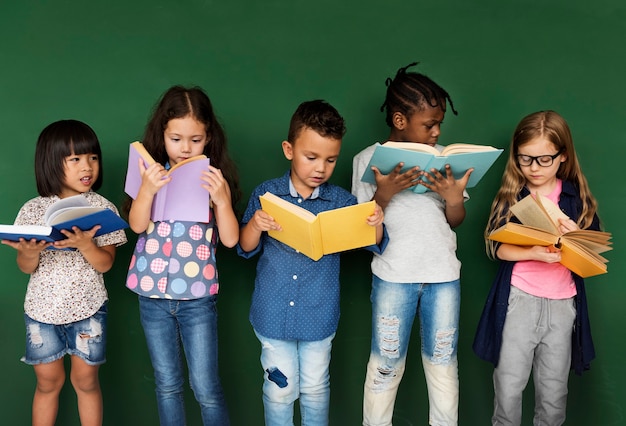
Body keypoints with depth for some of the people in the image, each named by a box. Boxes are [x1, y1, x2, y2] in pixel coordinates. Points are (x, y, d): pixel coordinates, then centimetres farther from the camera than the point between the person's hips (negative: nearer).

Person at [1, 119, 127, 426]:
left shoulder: (102, 208, -7)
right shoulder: (32, 210, -4)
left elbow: (105, 263, -10)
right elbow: (25, 268, 0)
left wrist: (84, 243, -29)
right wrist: (30, 253, -22)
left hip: (88, 308, -1)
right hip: (42, 309, 1)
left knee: (86, 380, 10)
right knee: (48, 381, 14)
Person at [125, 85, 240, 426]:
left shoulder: (215, 179, -4)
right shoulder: (153, 174, -1)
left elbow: (230, 239, -9)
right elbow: (137, 225, -12)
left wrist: (221, 198, -23)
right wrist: (147, 190, -27)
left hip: (198, 298, -2)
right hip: (153, 295, 2)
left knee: (206, 389, 5)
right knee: (167, 385, 17)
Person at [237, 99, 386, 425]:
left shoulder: (342, 201, -6)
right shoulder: (266, 194, -6)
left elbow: (375, 245, -3)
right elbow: (246, 249, -2)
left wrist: (376, 223, -24)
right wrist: (255, 225, -23)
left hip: (319, 316, 1)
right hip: (273, 315, 0)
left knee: (316, 388, 19)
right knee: (279, 389, 16)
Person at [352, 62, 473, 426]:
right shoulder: (369, 159, -3)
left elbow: (455, 221, 9)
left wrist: (455, 198, -13)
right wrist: (383, 194, -20)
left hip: (444, 274, 3)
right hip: (393, 276, -2)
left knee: (443, 362, 12)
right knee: (386, 365, 6)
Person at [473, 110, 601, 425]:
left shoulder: (578, 197, 3)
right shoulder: (511, 194, 0)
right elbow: (495, 245, -8)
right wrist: (534, 253, -23)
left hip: (562, 303, 1)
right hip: (519, 300, -1)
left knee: (554, 391, 10)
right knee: (508, 387, 2)